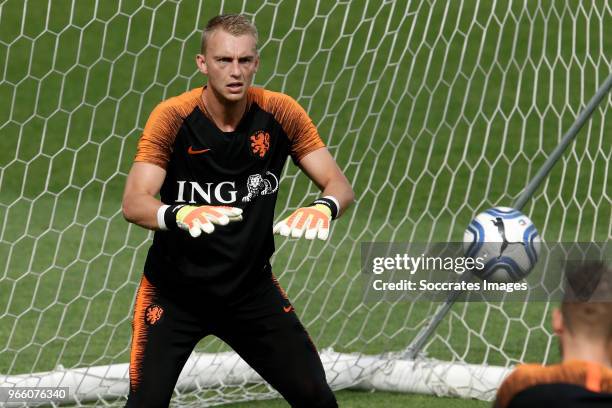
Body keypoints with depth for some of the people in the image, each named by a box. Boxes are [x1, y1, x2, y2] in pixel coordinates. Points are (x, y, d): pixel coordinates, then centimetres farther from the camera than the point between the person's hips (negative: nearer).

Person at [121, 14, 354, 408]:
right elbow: (134, 203, -25)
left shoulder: (280, 113, -9)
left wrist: (324, 207, -35)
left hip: (252, 288, 3)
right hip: (174, 292, -3)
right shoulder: (173, 117, -16)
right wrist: (180, 215, -48)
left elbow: (339, 184, -10)